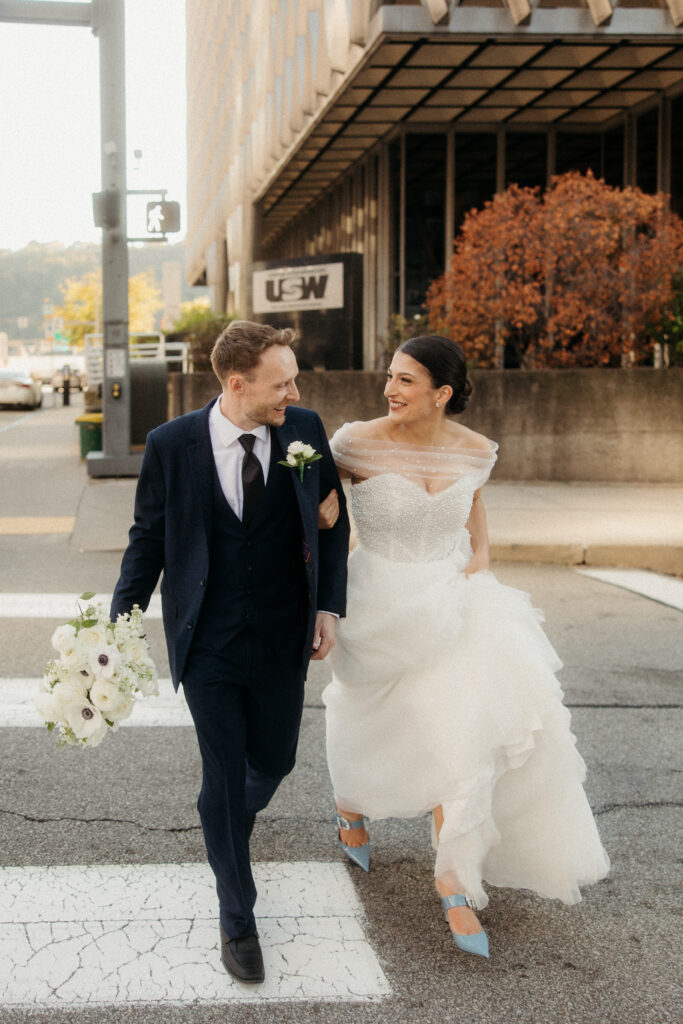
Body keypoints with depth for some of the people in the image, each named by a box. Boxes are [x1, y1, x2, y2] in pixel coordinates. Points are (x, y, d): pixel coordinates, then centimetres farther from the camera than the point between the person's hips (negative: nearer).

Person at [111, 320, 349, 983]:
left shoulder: (306, 430, -4)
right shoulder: (171, 445, -10)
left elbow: (333, 519, 7)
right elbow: (147, 541, -1)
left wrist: (328, 606, 0)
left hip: (283, 641, 3)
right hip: (208, 646, -3)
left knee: (273, 762, 17)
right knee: (224, 777, 4)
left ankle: (228, 825, 54)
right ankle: (237, 921, 22)